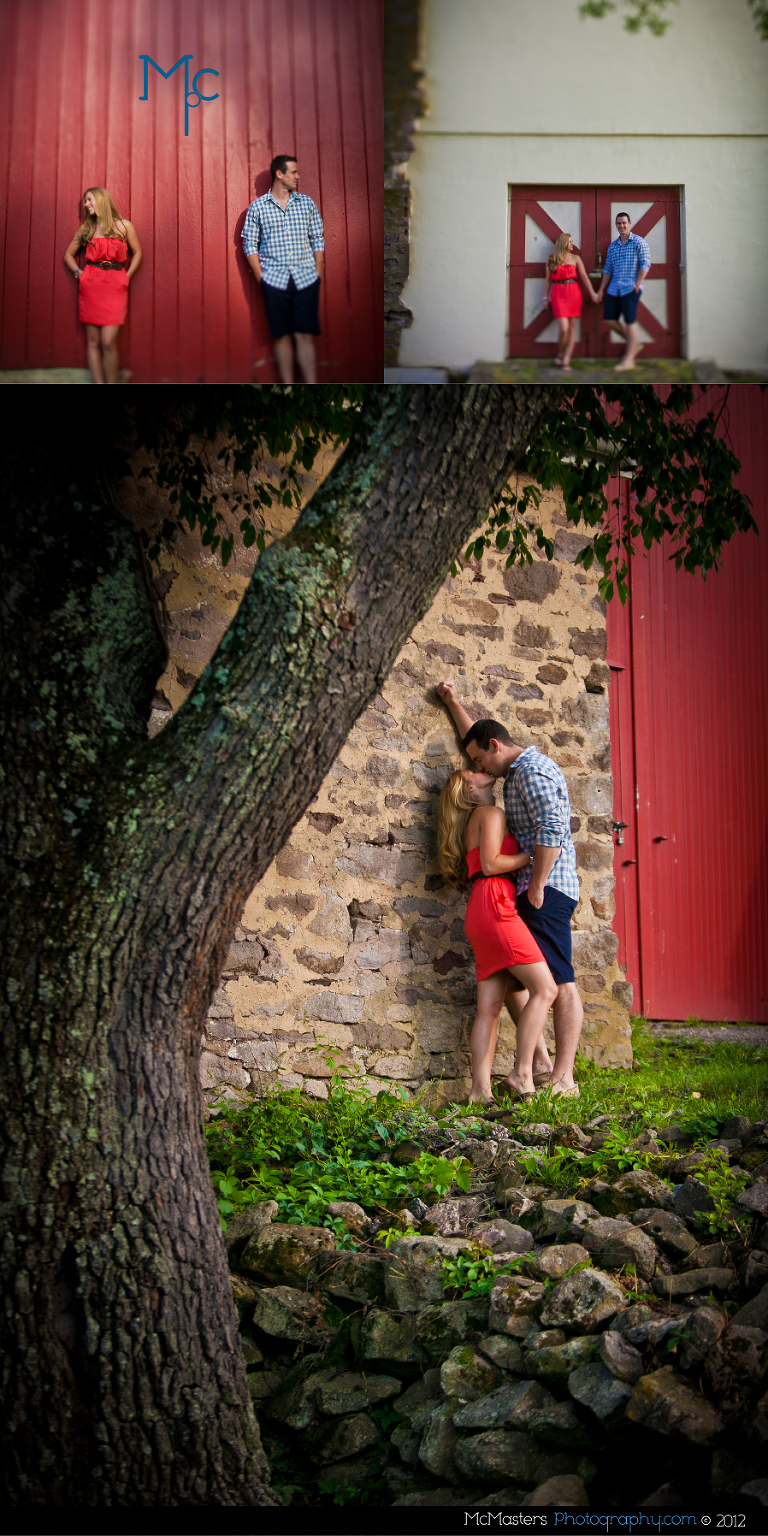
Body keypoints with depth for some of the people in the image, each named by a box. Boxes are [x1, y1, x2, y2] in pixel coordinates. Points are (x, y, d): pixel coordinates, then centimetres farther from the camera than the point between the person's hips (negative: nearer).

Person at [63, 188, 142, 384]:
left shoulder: (124, 226, 6)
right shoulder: (86, 229, 12)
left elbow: (137, 253, 13)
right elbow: (68, 254, 21)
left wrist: (126, 277, 3)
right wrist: (79, 272, 5)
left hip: (114, 286, -2)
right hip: (90, 284, 3)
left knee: (108, 342, -13)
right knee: (93, 341, 0)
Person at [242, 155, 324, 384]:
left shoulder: (307, 203, 9)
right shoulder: (257, 207, 4)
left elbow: (317, 240, 10)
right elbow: (250, 245, 4)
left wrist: (318, 275, 3)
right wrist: (261, 278, -3)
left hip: (306, 279, 1)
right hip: (274, 280, -1)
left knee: (305, 335, -4)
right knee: (282, 335, 3)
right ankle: (287, 385, 10)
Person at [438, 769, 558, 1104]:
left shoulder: (473, 822, 29)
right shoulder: (491, 814, 1)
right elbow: (490, 864, -11)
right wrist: (533, 854, -4)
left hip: (480, 914, 9)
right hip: (494, 904, -9)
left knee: (489, 1007, 1)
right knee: (545, 989, -12)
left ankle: (480, 1088, -5)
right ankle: (522, 1071, -17)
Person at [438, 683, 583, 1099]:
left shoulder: (532, 770, -9)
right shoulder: (519, 769, 22)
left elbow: (551, 831, -21)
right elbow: (478, 738, 41)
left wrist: (536, 886, -20)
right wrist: (454, 703, 40)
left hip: (546, 891, -10)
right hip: (533, 890, 10)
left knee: (558, 982, -12)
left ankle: (563, 1077, -16)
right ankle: (538, 1059, 8)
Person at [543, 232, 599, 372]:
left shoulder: (575, 258, 8)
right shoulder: (551, 259, 7)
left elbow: (584, 276, 2)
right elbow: (548, 279, 12)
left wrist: (592, 293, -4)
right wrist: (546, 297, 11)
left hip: (573, 293, 2)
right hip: (558, 294, -2)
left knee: (572, 328, -2)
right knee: (564, 328, -12)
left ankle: (566, 360, 0)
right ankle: (560, 354, 10)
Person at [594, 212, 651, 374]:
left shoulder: (639, 242, -3)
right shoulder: (613, 246, 15)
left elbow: (645, 264, -9)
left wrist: (637, 284, -16)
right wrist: (601, 289, 15)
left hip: (631, 288, -7)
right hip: (614, 288, 7)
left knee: (630, 322, -7)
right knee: (610, 319, 4)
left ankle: (629, 359, -3)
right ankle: (634, 343, 22)